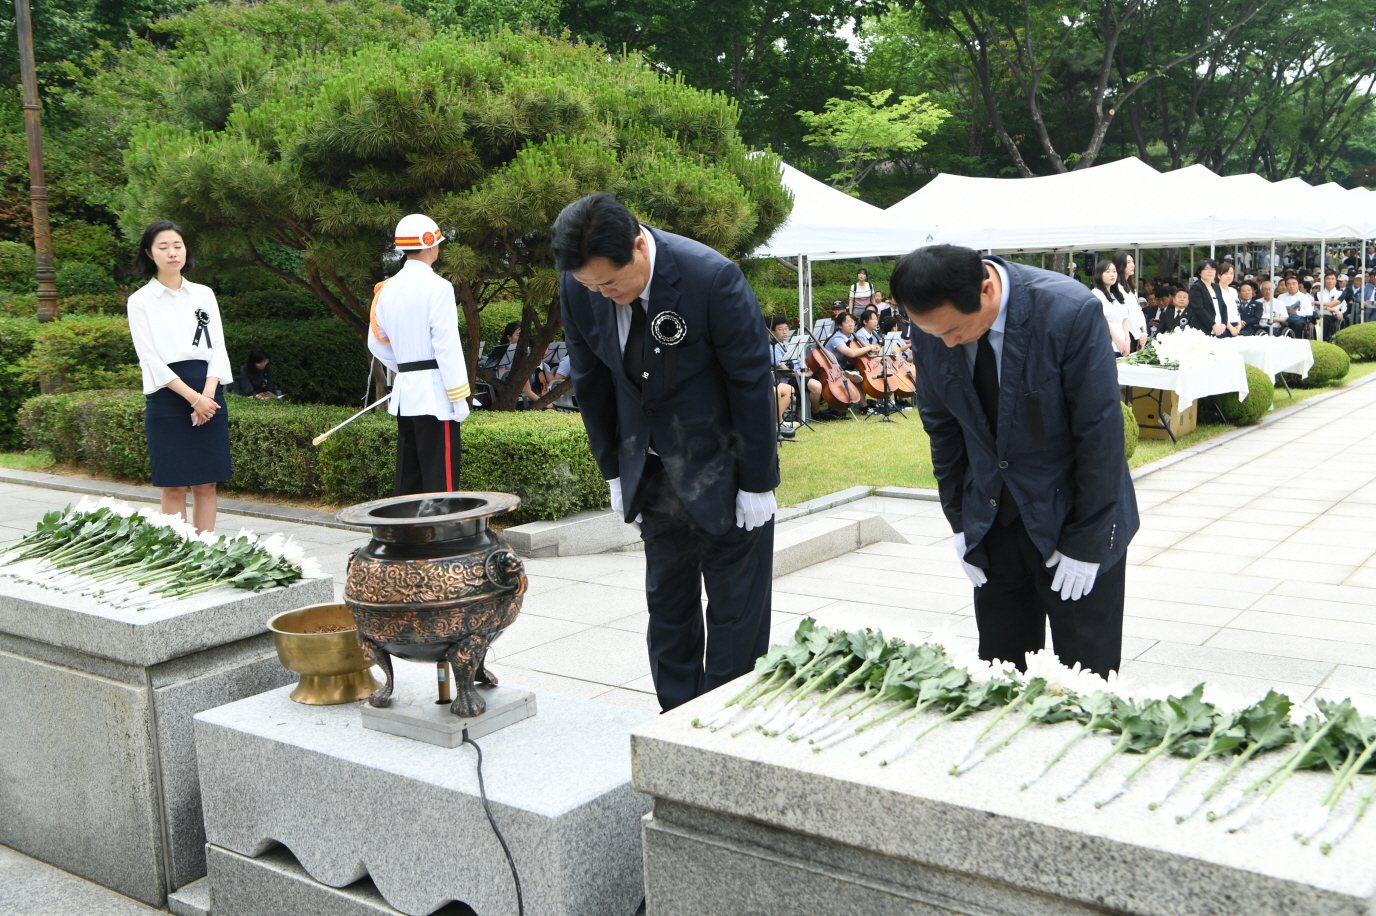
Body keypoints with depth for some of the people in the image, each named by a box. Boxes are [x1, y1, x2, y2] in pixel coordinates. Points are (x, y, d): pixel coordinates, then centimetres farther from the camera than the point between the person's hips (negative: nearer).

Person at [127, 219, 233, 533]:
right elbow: (150, 359, -5)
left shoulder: (203, 294, 11)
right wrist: (193, 397, -13)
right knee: (174, 486, -1)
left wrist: (208, 394, -9)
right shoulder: (140, 300, 1)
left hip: (209, 394, 3)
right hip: (167, 398, -3)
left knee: (206, 484, 4)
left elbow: (218, 349, 6)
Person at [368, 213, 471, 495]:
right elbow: (447, 346, -15)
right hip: (435, 393, -7)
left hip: (404, 392, 7)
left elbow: (376, 342, 17)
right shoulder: (437, 287, -11)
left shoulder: (387, 289, 10)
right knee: (440, 481, -6)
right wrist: (459, 397, -12)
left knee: (408, 476, 13)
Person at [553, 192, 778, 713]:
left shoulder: (712, 278, -25)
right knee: (666, 602, 12)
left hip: (723, 467, -4)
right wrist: (614, 471, 6)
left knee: (735, 605, 3)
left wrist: (756, 482, -13)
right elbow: (591, 383, 4)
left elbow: (752, 383, -17)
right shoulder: (578, 289, -10)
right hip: (653, 471, 5)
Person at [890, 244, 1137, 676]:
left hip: (1072, 515, -4)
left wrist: (1085, 542, -14)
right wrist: (959, 521, 4)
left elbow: (1101, 433, -17)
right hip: (991, 522, 4)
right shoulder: (932, 326, -9)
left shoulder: (1071, 312, -23)